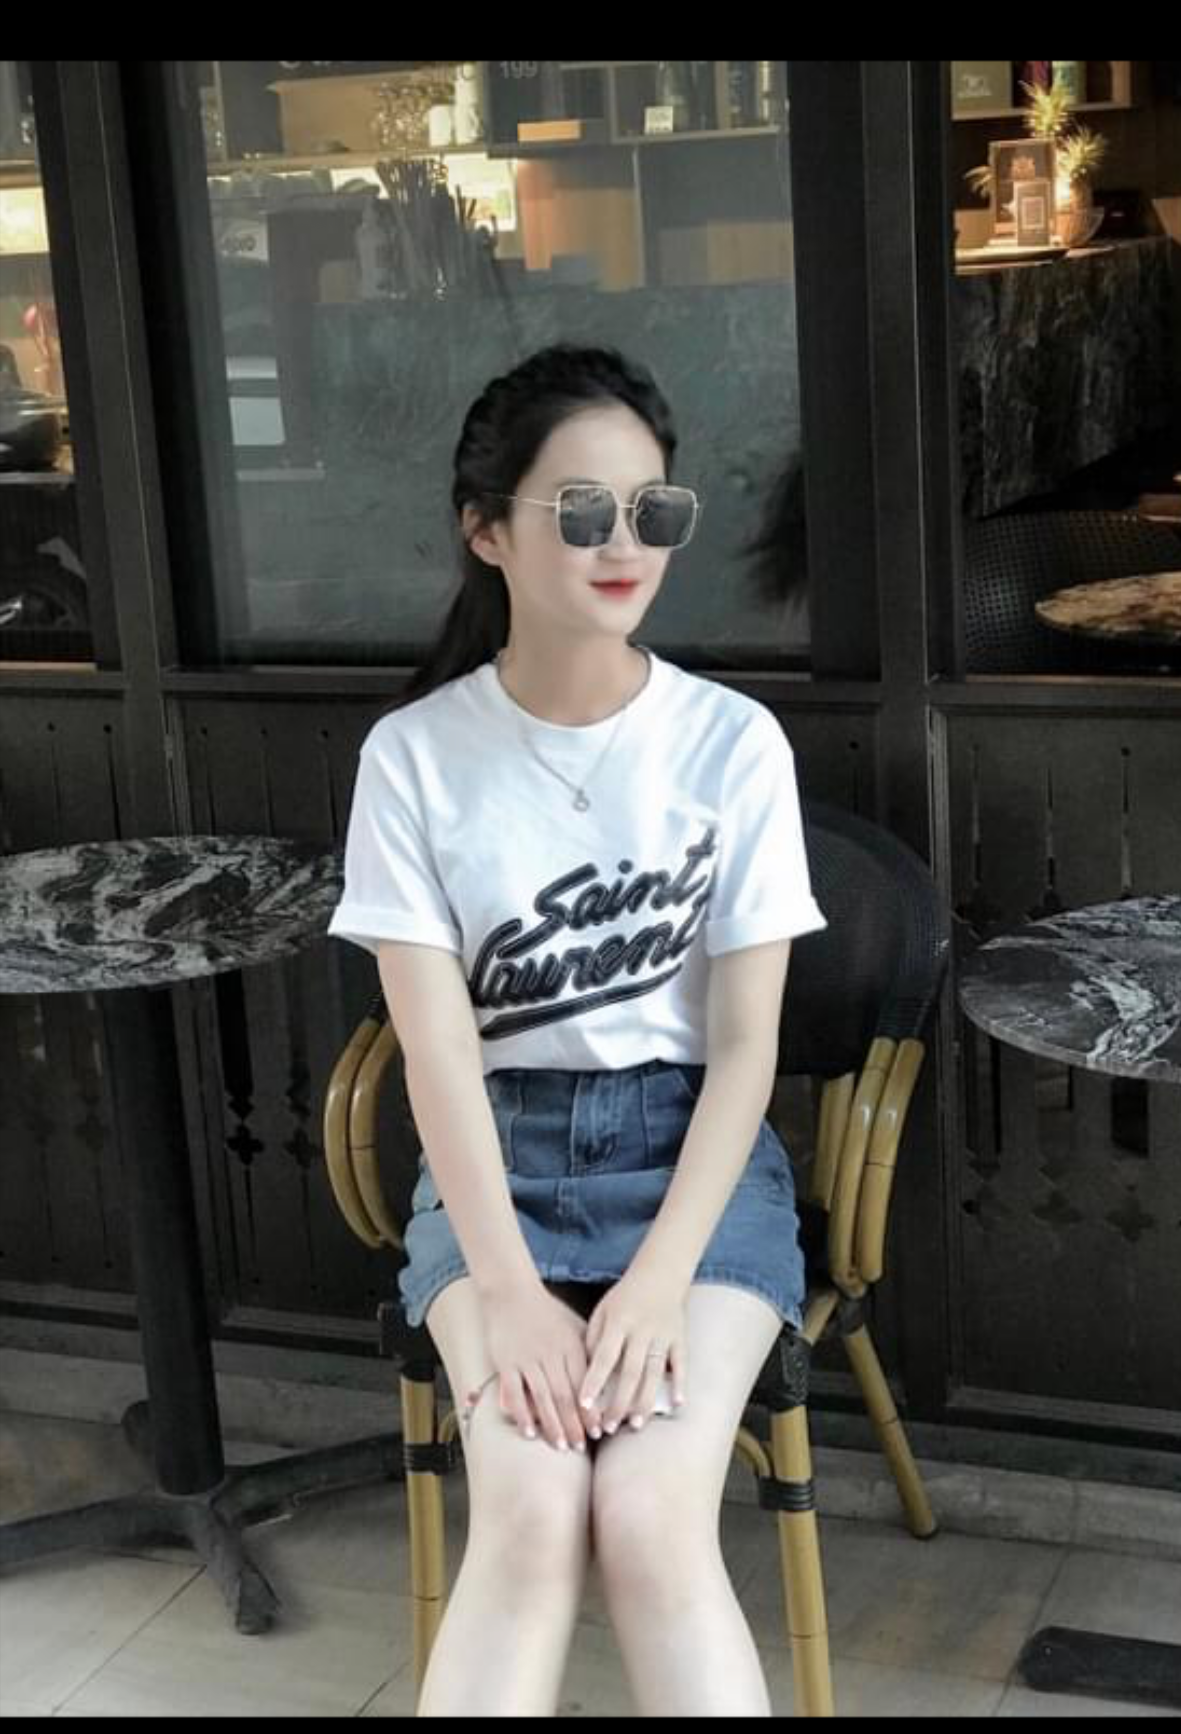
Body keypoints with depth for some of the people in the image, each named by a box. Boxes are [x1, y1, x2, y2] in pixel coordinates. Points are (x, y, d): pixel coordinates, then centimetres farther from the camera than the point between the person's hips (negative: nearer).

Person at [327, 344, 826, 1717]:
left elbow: (746, 1045, -6)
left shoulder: (735, 745, -5)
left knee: (653, 1523, -24)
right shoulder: (416, 754, -5)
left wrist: (662, 1276, -18)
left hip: (691, 1146, 0)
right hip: (499, 1153, 0)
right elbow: (437, 1042, -8)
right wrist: (505, 1284, -20)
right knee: (529, 1517, -24)